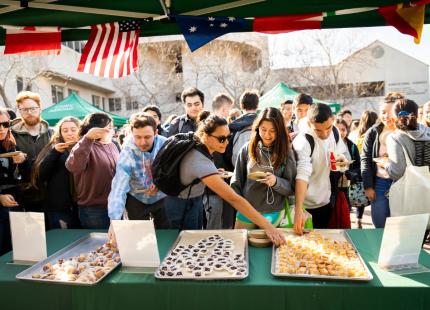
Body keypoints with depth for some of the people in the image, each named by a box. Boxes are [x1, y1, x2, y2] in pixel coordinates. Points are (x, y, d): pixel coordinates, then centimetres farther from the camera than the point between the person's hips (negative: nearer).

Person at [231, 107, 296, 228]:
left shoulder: (286, 152, -4)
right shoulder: (247, 149, -1)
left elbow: (292, 189, -3)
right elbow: (236, 183, 5)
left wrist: (276, 182, -21)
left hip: (273, 213, -1)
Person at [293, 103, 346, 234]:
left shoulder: (335, 131, -4)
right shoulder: (303, 141, -26)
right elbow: (302, 175, -36)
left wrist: (339, 159, -8)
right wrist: (298, 210, -45)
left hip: (325, 201, 6)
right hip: (306, 205, -6)